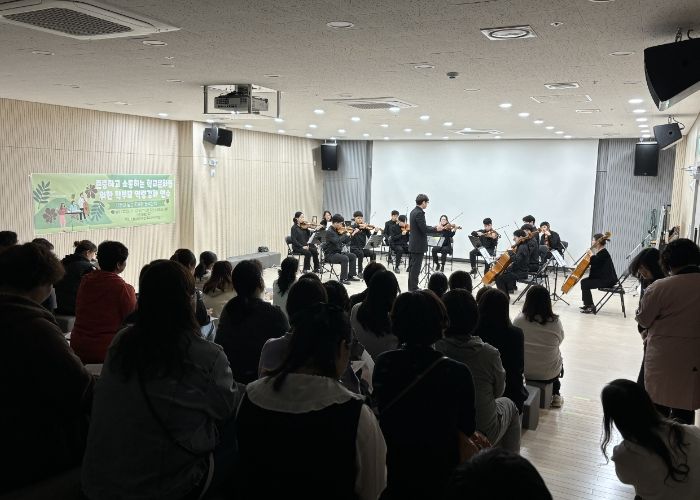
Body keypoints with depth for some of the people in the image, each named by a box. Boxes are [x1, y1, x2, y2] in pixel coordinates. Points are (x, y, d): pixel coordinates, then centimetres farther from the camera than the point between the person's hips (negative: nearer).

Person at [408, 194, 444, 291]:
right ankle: (413, 288, 2)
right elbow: (424, 229, -23)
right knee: (416, 267, -3)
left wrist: (434, 227, 12)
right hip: (418, 245, -10)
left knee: (412, 267, 15)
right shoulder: (419, 213, -19)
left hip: (413, 244, 10)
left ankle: (411, 287, 23)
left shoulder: (414, 211, 11)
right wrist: (436, 229, -10)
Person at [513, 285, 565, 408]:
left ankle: (555, 394, 37)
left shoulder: (519, 320, -16)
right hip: (548, 374, -2)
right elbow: (560, 341, 1)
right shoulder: (555, 322, -18)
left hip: (522, 371, 2)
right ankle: (556, 395, 36)